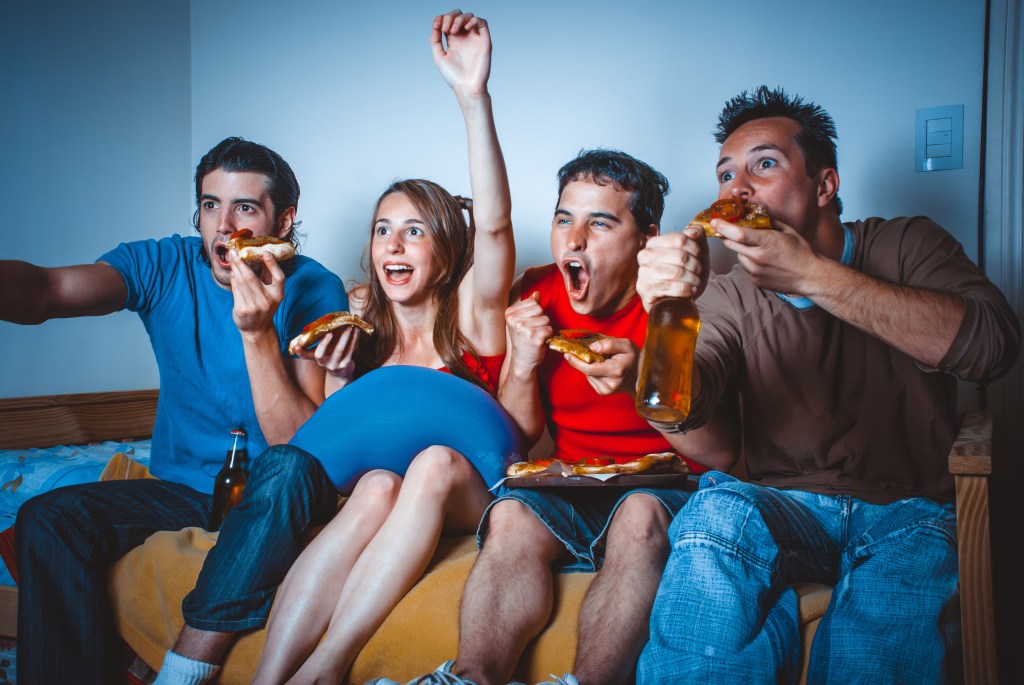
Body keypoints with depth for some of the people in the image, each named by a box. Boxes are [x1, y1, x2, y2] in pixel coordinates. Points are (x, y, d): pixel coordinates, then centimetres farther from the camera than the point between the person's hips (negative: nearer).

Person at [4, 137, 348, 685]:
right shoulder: (163, 266, -3)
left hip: (271, 496, -3)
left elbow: (298, 440, -20)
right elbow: (46, 291, -23)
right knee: (46, 518, -18)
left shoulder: (313, 290, -12)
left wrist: (257, 331, -31)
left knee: (289, 473, -36)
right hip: (181, 489, 3)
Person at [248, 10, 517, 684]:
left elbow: (494, 222, -19)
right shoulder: (361, 320, 11)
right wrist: (337, 376, -8)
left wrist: (474, 95, -30)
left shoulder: (470, 313, 1)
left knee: (433, 463, -34)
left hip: (462, 495, -1)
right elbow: (333, 432, 14)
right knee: (378, 486, -33)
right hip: (360, 488, 2)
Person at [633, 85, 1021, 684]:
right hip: (786, 507, 2)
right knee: (718, 513, -32)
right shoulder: (731, 297, 5)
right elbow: (683, 410, -13)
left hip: (906, 511, -2)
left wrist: (812, 275, -22)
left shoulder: (906, 246, 2)